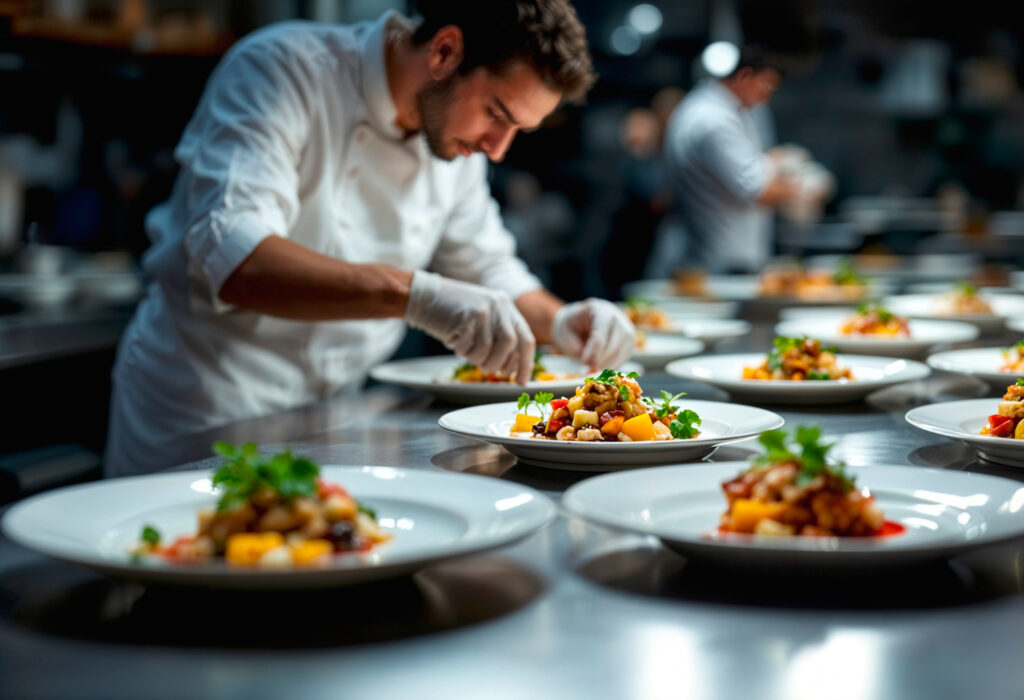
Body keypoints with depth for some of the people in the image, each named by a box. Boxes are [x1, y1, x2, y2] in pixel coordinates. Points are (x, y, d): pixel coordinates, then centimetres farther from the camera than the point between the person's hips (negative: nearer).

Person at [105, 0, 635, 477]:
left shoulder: (456, 129, 7)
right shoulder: (283, 69, -16)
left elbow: (485, 267, 18)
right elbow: (233, 259, -30)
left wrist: (558, 321, -3)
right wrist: (413, 293, -41)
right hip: (203, 423, -6)